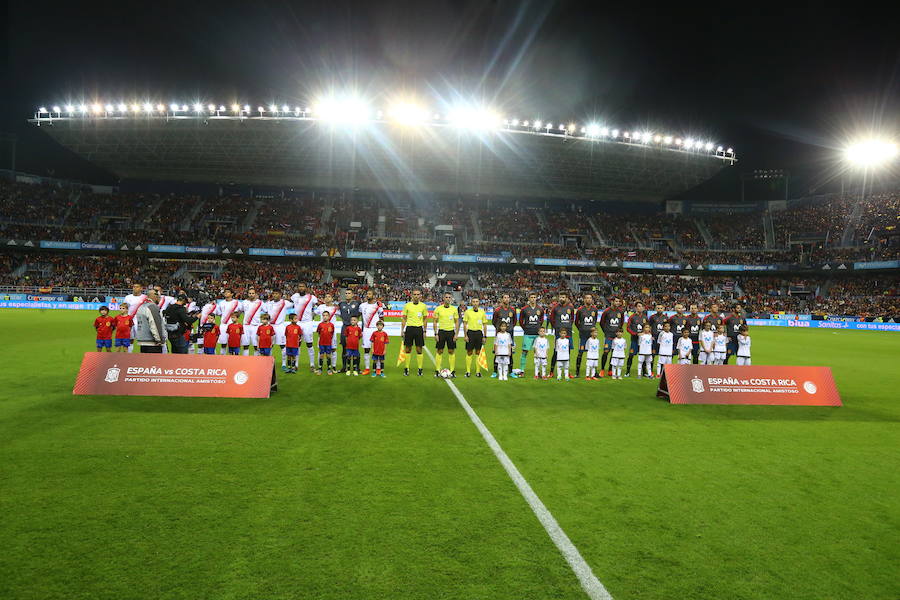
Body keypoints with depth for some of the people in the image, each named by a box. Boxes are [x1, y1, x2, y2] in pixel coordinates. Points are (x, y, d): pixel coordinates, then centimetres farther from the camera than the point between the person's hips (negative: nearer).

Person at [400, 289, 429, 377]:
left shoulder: (423, 306, 4)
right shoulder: (407, 305, 3)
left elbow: (425, 319, 10)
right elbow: (404, 318, 7)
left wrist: (424, 331, 5)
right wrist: (402, 330, 2)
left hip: (419, 328, 0)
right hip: (409, 328, 0)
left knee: (419, 349, 2)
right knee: (408, 349, 3)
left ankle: (420, 369, 9)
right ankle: (406, 368, 12)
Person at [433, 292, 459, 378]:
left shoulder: (454, 309, 3)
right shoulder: (438, 309, 0)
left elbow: (457, 322, 6)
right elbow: (435, 322, 3)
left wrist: (456, 334, -2)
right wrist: (435, 334, -4)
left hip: (451, 332, 1)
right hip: (441, 331, -1)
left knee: (452, 352, 2)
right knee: (439, 351, 1)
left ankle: (452, 371, 8)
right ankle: (437, 371, 7)